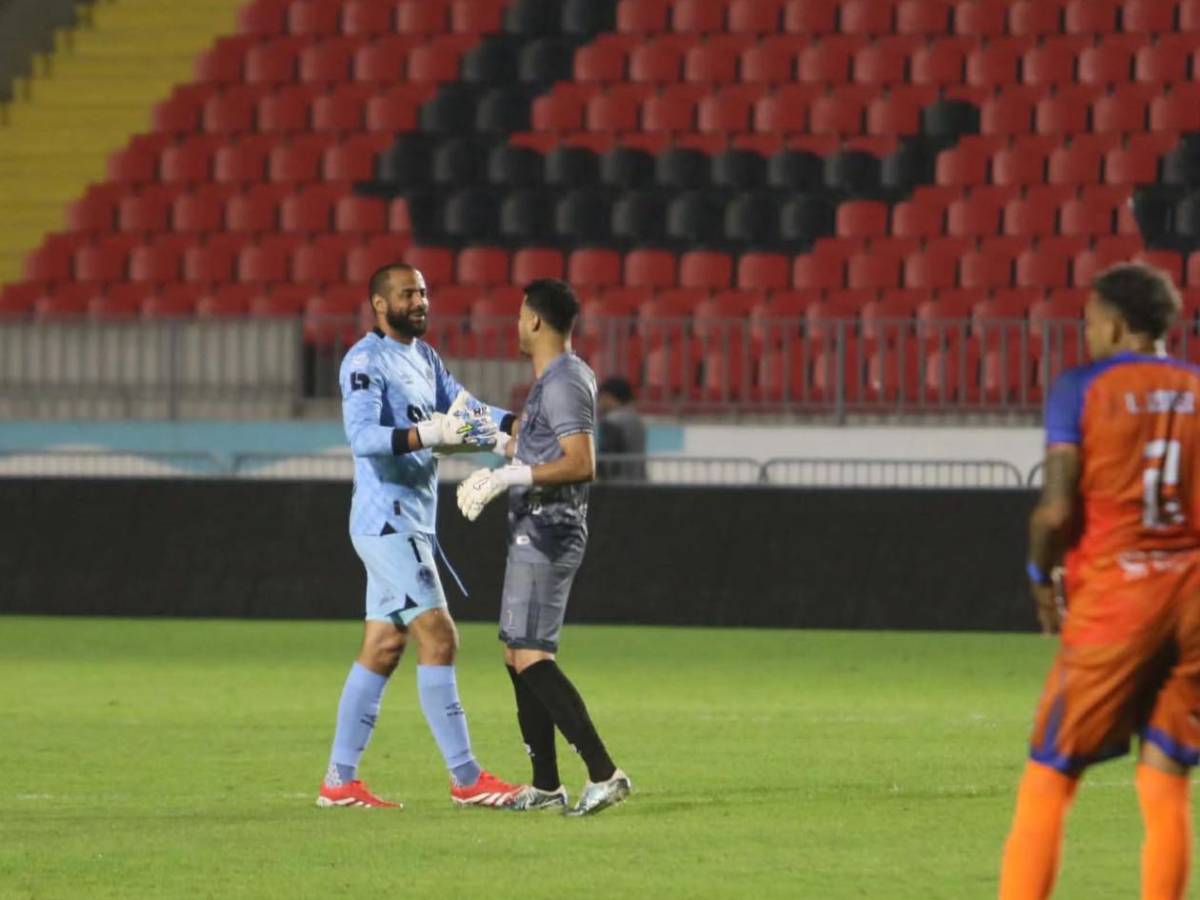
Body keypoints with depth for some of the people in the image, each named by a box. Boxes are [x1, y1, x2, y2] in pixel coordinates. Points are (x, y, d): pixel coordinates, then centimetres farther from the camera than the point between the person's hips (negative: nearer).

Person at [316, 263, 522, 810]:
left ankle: (340, 779, 11)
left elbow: (462, 407, 16)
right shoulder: (366, 361, -13)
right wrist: (425, 435, -39)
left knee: (382, 649, 8)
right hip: (386, 519, -9)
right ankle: (466, 779, -11)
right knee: (438, 638, -11)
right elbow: (362, 434, -25)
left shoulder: (425, 358, 16)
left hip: (411, 525, 9)